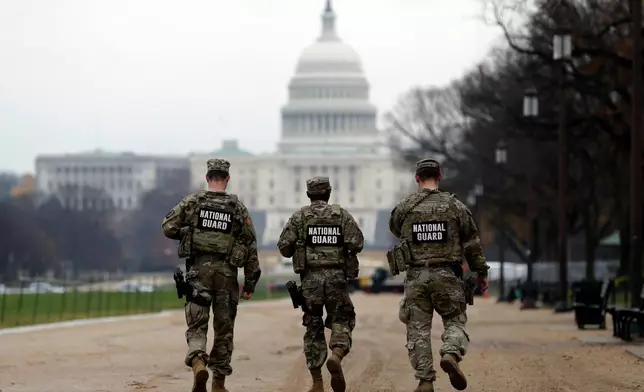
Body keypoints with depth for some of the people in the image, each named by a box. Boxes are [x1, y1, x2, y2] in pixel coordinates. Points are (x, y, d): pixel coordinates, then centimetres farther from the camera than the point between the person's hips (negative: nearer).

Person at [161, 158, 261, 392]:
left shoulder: (192, 202, 1)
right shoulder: (238, 207, 3)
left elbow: (168, 228, -2)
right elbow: (250, 247, 2)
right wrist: (250, 282, 8)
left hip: (198, 269, -1)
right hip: (227, 272, 1)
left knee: (197, 324, 1)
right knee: (224, 327, 11)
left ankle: (197, 361, -28)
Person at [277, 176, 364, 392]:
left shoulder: (299, 216, 3)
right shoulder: (342, 215, 4)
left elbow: (284, 247, -2)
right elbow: (357, 244, -5)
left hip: (310, 278, 0)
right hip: (336, 277, 0)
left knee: (313, 328, 9)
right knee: (341, 321, 11)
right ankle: (336, 355, -22)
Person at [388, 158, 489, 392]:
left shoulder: (404, 208, 0)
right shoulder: (455, 206, 0)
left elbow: (394, 229, 22)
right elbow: (472, 243, 4)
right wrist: (481, 272, 13)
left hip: (416, 276, 0)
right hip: (447, 275, 0)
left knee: (418, 330, 6)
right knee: (455, 321, 12)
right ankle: (451, 355, -17)